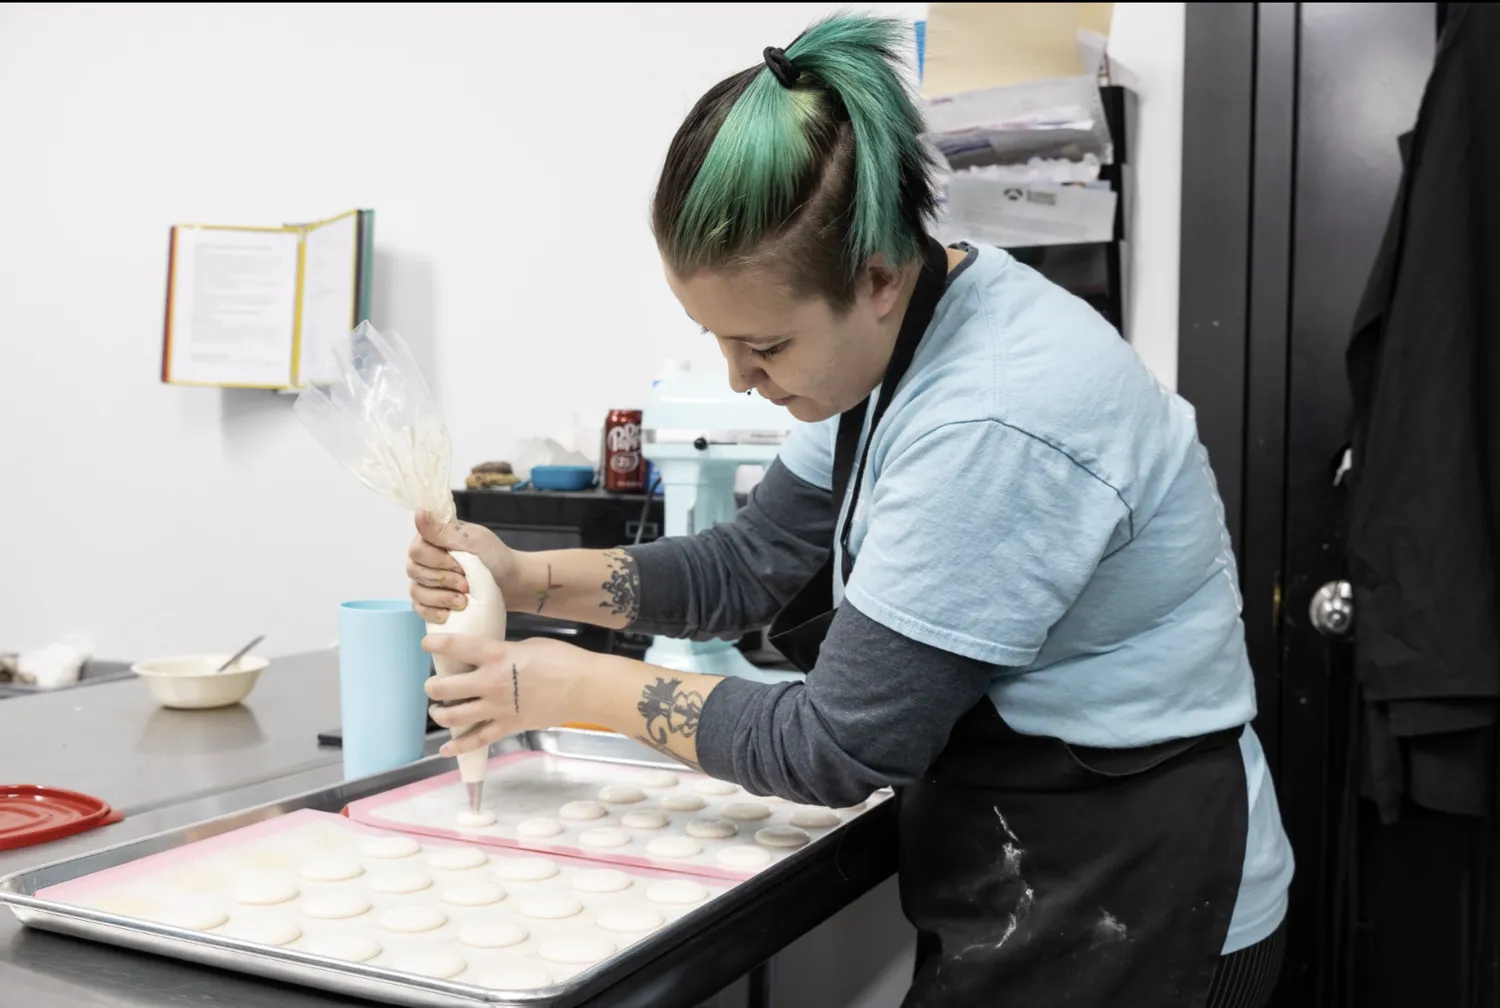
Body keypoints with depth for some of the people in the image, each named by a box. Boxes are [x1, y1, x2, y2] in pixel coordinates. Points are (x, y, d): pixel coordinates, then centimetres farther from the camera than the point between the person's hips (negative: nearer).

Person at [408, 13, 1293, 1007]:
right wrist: (524, 575, -5)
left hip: (1116, 904, -8)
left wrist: (579, 685, -13)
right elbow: (752, 565, 6)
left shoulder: (994, 426, -31)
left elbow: (837, 749, -23)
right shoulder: (897, 336, -2)